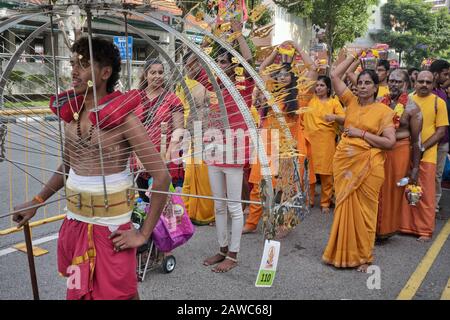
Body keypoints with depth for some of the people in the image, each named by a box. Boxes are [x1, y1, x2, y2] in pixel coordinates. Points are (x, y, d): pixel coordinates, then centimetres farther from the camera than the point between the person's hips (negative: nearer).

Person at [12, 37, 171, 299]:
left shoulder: (123, 117, -17)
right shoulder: (71, 112, 2)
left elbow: (162, 176, -18)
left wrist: (144, 234, -15)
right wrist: (36, 202, 17)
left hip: (111, 228, -6)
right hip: (74, 224, 6)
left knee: (117, 293, 7)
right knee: (78, 291, 20)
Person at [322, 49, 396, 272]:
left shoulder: (384, 111, -2)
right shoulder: (351, 102, 8)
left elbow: (390, 142, -9)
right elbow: (334, 75, 7)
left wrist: (362, 133, -13)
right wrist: (355, 56, 9)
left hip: (367, 165, -3)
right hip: (344, 161, 4)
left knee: (364, 210, 3)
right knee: (344, 207, 10)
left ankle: (363, 256, 16)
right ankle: (343, 252, 23)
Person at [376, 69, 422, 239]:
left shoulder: (412, 108, -8)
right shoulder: (380, 102, 4)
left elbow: (416, 140, -7)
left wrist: (415, 168, -8)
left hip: (399, 152, -3)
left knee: (393, 192, 7)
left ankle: (387, 228, 24)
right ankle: (374, 227, 26)